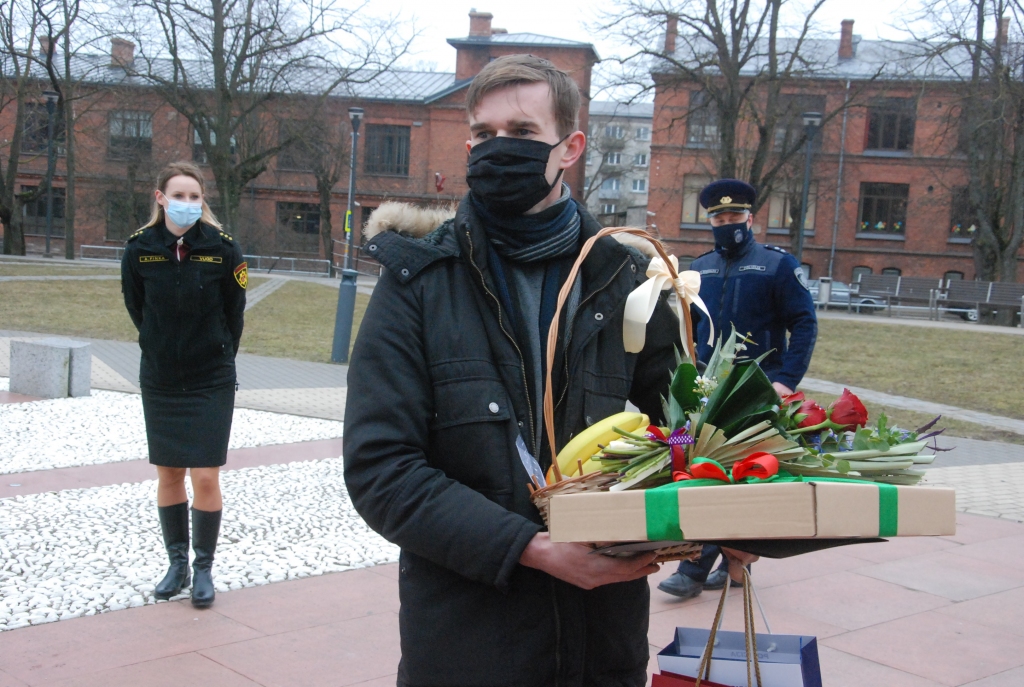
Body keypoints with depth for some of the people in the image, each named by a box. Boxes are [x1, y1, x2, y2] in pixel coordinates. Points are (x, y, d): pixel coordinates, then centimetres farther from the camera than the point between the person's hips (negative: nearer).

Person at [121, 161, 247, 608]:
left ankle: (204, 568, 12)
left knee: (206, 477, -4)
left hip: (212, 382, -2)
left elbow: (233, 313, 2)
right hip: (159, 381, 2)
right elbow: (136, 307, 9)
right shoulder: (140, 249, -7)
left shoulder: (222, 248, -11)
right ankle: (177, 562, 25)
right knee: (168, 474, 10)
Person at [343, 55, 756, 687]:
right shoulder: (417, 280, -5)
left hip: (606, 632, 2)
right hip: (465, 630, -2)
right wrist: (532, 549, -20)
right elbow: (379, 468, -11)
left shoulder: (626, 279, 3)